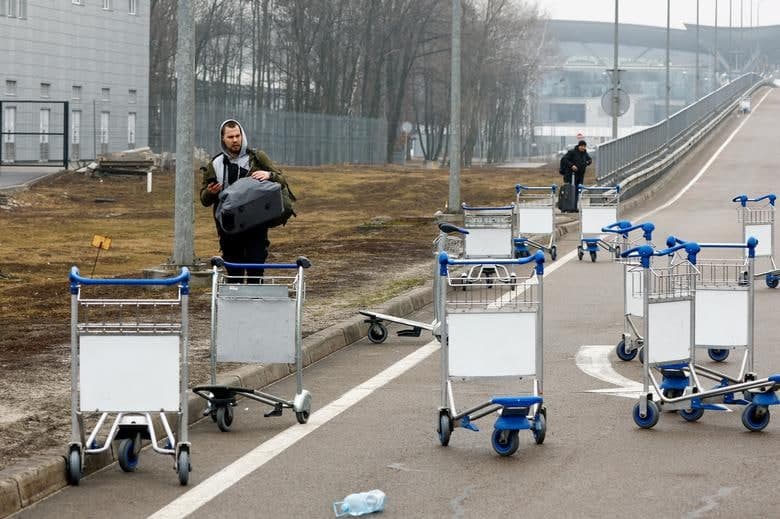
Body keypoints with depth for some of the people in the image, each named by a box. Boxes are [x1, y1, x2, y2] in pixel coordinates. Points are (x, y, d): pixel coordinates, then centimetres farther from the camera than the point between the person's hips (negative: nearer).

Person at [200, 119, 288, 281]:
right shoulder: (215, 164, 10)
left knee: (255, 271, -7)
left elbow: (281, 179, 4)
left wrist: (269, 175, -18)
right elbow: (205, 200, 13)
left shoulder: (257, 157, 5)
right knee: (233, 273, 5)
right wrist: (210, 193, -12)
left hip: (256, 226, -2)